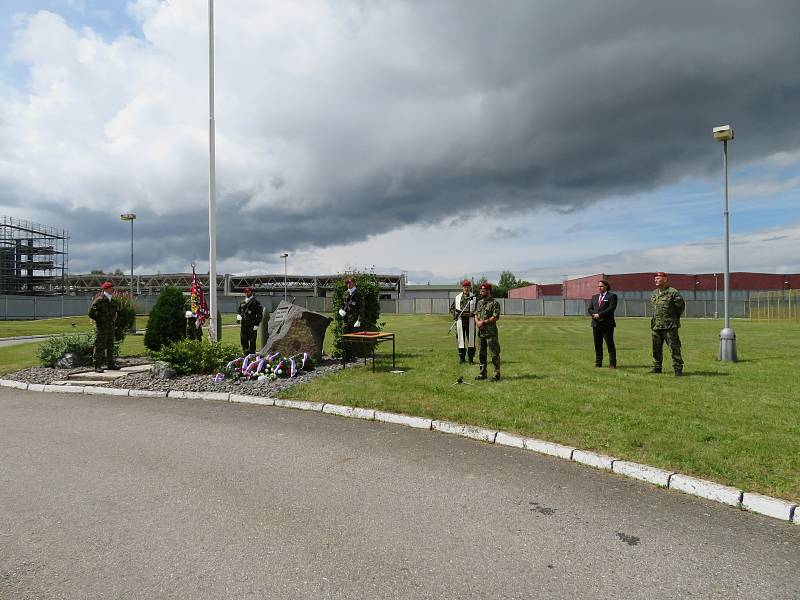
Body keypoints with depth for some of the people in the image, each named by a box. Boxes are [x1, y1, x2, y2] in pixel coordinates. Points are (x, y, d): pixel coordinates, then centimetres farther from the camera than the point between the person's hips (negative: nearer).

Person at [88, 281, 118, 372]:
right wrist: (99, 320, -10)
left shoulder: (111, 300, 13)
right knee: (100, 347, -4)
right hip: (101, 327, -8)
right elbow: (91, 313, -14)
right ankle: (97, 366, 0)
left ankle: (110, 364, 20)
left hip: (110, 327, 8)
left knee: (110, 346, 13)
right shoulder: (99, 300, -12)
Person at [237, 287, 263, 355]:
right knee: (243, 340, 7)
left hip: (252, 326, -5)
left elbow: (260, 314, -4)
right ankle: (246, 355, 18)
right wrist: (238, 316, 3)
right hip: (243, 325, 5)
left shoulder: (256, 302, -1)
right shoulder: (242, 302, 15)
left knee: (252, 341, -3)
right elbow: (239, 312, 27)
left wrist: (256, 325, -11)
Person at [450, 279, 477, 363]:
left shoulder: (474, 298, 7)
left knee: (471, 339, -1)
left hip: (470, 321, -1)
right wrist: (456, 313, -5)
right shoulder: (457, 298, 13)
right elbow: (451, 309, 16)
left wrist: (471, 314, -16)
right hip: (460, 322, 2)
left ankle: (471, 358, 5)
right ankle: (462, 357, 12)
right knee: (460, 338, 2)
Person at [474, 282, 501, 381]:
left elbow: (495, 318, -14)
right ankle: (483, 373, 21)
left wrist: (483, 322, -15)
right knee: (481, 354, 12)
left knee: (494, 353, -3)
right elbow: (476, 314, 16)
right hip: (481, 332, 7)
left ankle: (497, 374, 3)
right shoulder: (479, 302, 15)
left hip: (491, 332, -7)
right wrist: (477, 322, -5)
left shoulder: (494, 303, -8)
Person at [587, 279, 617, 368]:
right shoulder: (594, 297, 19)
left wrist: (599, 315, -15)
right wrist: (594, 315, -9)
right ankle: (598, 362, 13)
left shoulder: (612, 296, 1)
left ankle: (612, 364, 1)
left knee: (610, 344, -3)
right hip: (596, 324, 5)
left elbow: (611, 308, -12)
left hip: (607, 324, -5)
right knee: (597, 344, 7)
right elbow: (589, 309, 11)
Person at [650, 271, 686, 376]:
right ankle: (657, 367, 21)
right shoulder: (654, 294, 13)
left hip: (669, 325, -7)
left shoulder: (672, 292, -8)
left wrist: (675, 317, 6)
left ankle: (678, 368, 0)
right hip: (656, 325, 7)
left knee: (674, 348, -5)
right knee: (656, 348, 11)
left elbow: (681, 306, 0)